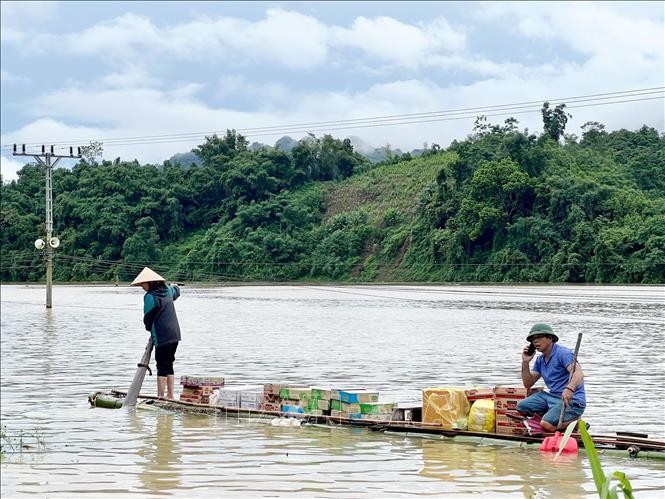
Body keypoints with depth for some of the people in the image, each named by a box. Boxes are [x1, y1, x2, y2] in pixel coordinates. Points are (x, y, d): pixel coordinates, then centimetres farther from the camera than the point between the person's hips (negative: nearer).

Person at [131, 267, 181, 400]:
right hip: (175, 335, 8)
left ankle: (160, 397, -5)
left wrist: (148, 327, 12)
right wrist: (174, 286, 54)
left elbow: (147, 318, -8)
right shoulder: (168, 291, 9)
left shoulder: (150, 296, -13)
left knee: (162, 366, -5)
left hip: (162, 337, -8)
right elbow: (176, 291, 33)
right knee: (169, 365, 13)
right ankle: (170, 396, 15)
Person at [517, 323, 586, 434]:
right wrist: (525, 362, 3)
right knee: (521, 407, 2)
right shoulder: (540, 360, 15)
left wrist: (569, 389, -47)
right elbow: (528, 384, 16)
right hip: (552, 396, 9)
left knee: (546, 425, -28)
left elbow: (578, 374, -27)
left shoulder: (562, 353, -12)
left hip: (571, 400, -9)